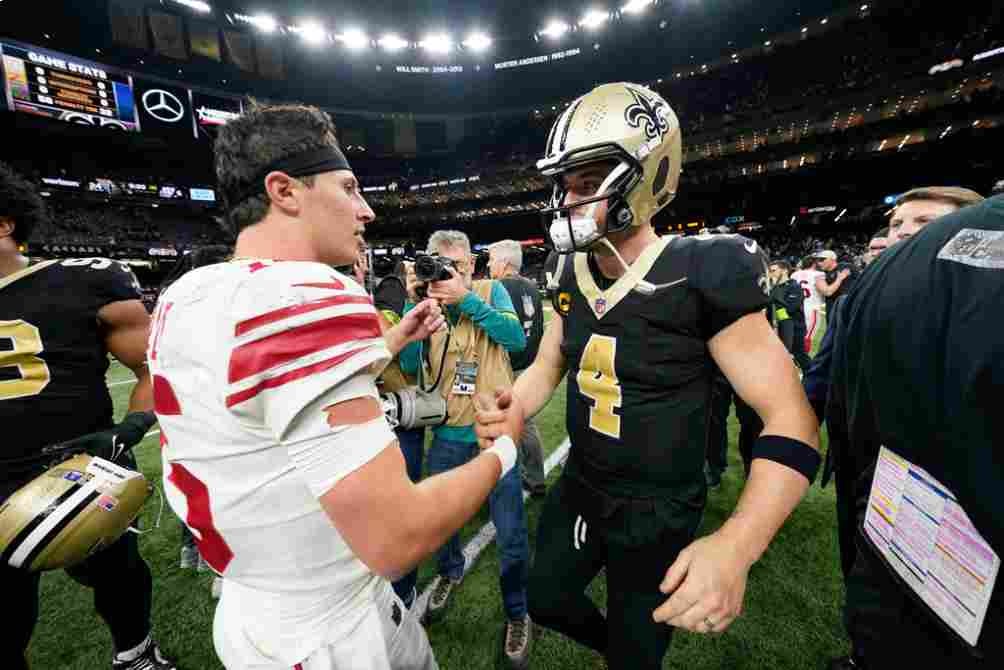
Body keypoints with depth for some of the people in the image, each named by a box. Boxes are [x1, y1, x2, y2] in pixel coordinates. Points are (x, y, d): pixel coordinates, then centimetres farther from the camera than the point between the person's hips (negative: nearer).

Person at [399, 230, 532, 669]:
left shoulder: (491, 291, -3)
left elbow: (517, 339, -19)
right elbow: (409, 365, -9)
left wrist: (466, 298, -23)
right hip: (448, 434, 3)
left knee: (510, 531, 6)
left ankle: (517, 613, 34)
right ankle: (450, 573, 55)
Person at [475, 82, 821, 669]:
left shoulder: (700, 276, -23)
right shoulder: (574, 278, -5)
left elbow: (790, 421, -22)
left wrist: (737, 544, -36)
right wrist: (516, 408, -17)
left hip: (658, 511, -5)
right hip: (579, 486, 6)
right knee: (547, 602, 26)